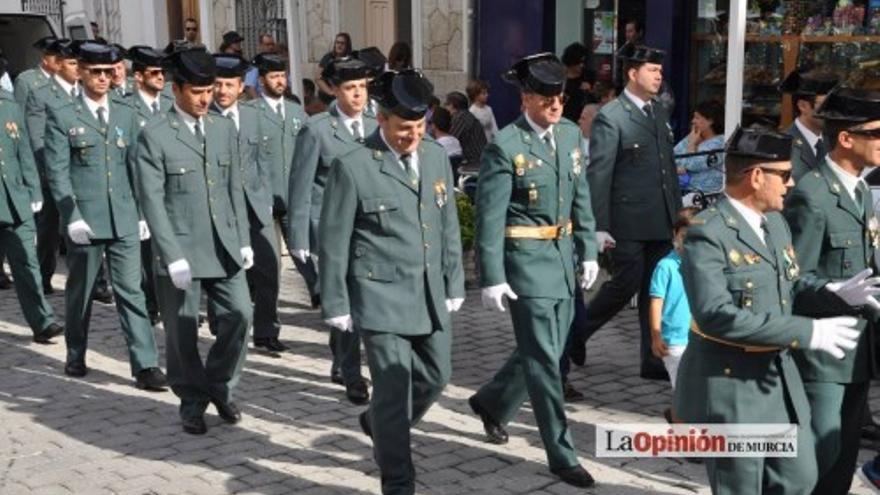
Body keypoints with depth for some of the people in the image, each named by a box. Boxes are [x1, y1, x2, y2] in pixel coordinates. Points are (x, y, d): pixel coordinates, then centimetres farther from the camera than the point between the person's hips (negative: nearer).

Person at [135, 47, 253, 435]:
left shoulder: (225, 129, 9)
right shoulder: (154, 136, -7)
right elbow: (152, 201, -10)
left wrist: (243, 240, 7)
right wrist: (173, 256, -15)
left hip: (224, 246, 4)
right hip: (181, 249, -4)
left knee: (239, 314, -1)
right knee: (182, 332, 5)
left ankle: (220, 385, 22)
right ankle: (193, 401, 23)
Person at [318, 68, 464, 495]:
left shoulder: (437, 157, 5)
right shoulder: (352, 167, -12)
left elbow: (449, 227, 13)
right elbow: (333, 243, -7)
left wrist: (454, 285, 12)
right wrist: (336, 305, -6)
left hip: (430, 295, 6)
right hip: (382, 297, -6)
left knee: (435, 377, 15)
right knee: (393, 390, -1)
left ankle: (379, 425, 43)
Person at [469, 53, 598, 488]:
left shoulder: (570, 134, 7)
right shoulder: (505, 146, -14)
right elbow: (489, 218, -14)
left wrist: (588, 252, 11)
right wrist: (492, 278, -16)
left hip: (564, 257, 7)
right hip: (526, 260, -7)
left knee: (543, 352, 16)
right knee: (543, 359, -2)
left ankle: (491, 402, 41)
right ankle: (562, 456, 7)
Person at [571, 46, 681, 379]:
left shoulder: (660, 113, 15)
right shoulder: (611, 117, -9)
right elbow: (598, 174, -12)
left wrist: (678, 211, 15)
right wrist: (600, 227, -16)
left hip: (662, 221, 7)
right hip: (628, 222, -7)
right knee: (625, 285, -1)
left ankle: (653, 360, 16)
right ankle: (577, 333, 21)